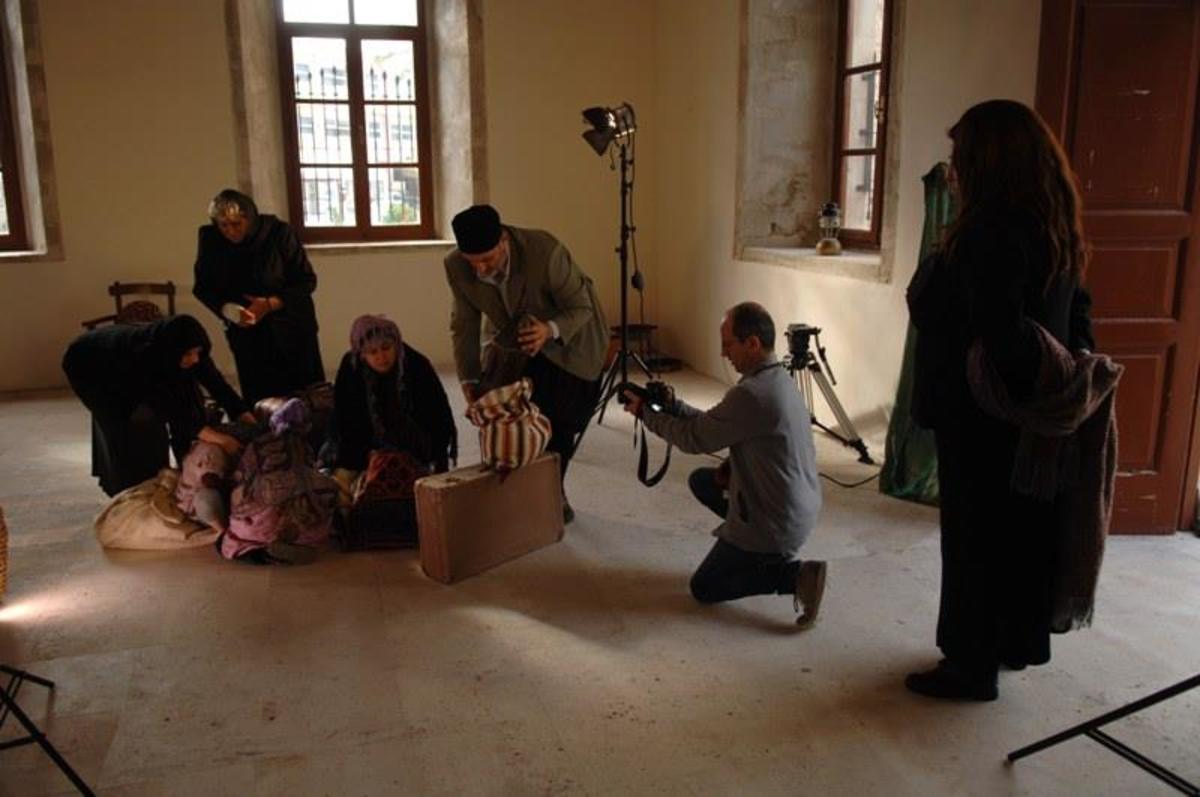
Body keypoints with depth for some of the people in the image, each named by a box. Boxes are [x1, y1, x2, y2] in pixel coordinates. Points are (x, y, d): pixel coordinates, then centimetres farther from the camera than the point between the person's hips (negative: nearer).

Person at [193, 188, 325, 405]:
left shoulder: (278, 233, -13)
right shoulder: (210, 239, -6)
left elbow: (307, 281, -8)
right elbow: (203, 287, 3)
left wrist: (270, 304, -21)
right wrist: (226, 309, -17)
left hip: (291, 330, -2)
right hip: (246, 336, 2)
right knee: (259, 402, 2)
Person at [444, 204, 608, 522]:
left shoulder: (546, 252, -37)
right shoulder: (456, 266, -23)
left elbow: (581, 308, -25)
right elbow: (465, 324, -10)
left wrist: (550, 330, -46)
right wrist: (469, 380, -16)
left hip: (567, 338, -4)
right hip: (514, 341, 4)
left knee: (558, 423, -6)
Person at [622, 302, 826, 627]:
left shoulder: (752, 393, -27)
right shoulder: (780, 379, 3)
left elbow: (695, 438, -16)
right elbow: (714, 424, 10)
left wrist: (645, 413, -3)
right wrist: (672, 405, 2)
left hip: (777, 523, -9)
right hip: (801, 508, 9)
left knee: (703, 588, 8)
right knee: (700, 480, 22)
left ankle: (794, 574, -7)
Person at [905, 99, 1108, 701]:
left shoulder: (989, 231, -22)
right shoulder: (1054, 228, 8)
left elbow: (1001, 336, -29)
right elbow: (1076, 314, 13)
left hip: (982, 419, -9)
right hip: (1032, 414, 9)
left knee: (976, 537, 5)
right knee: (1020, 529, 20)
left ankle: (972, 665, 20)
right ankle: (1015, 642, 37)